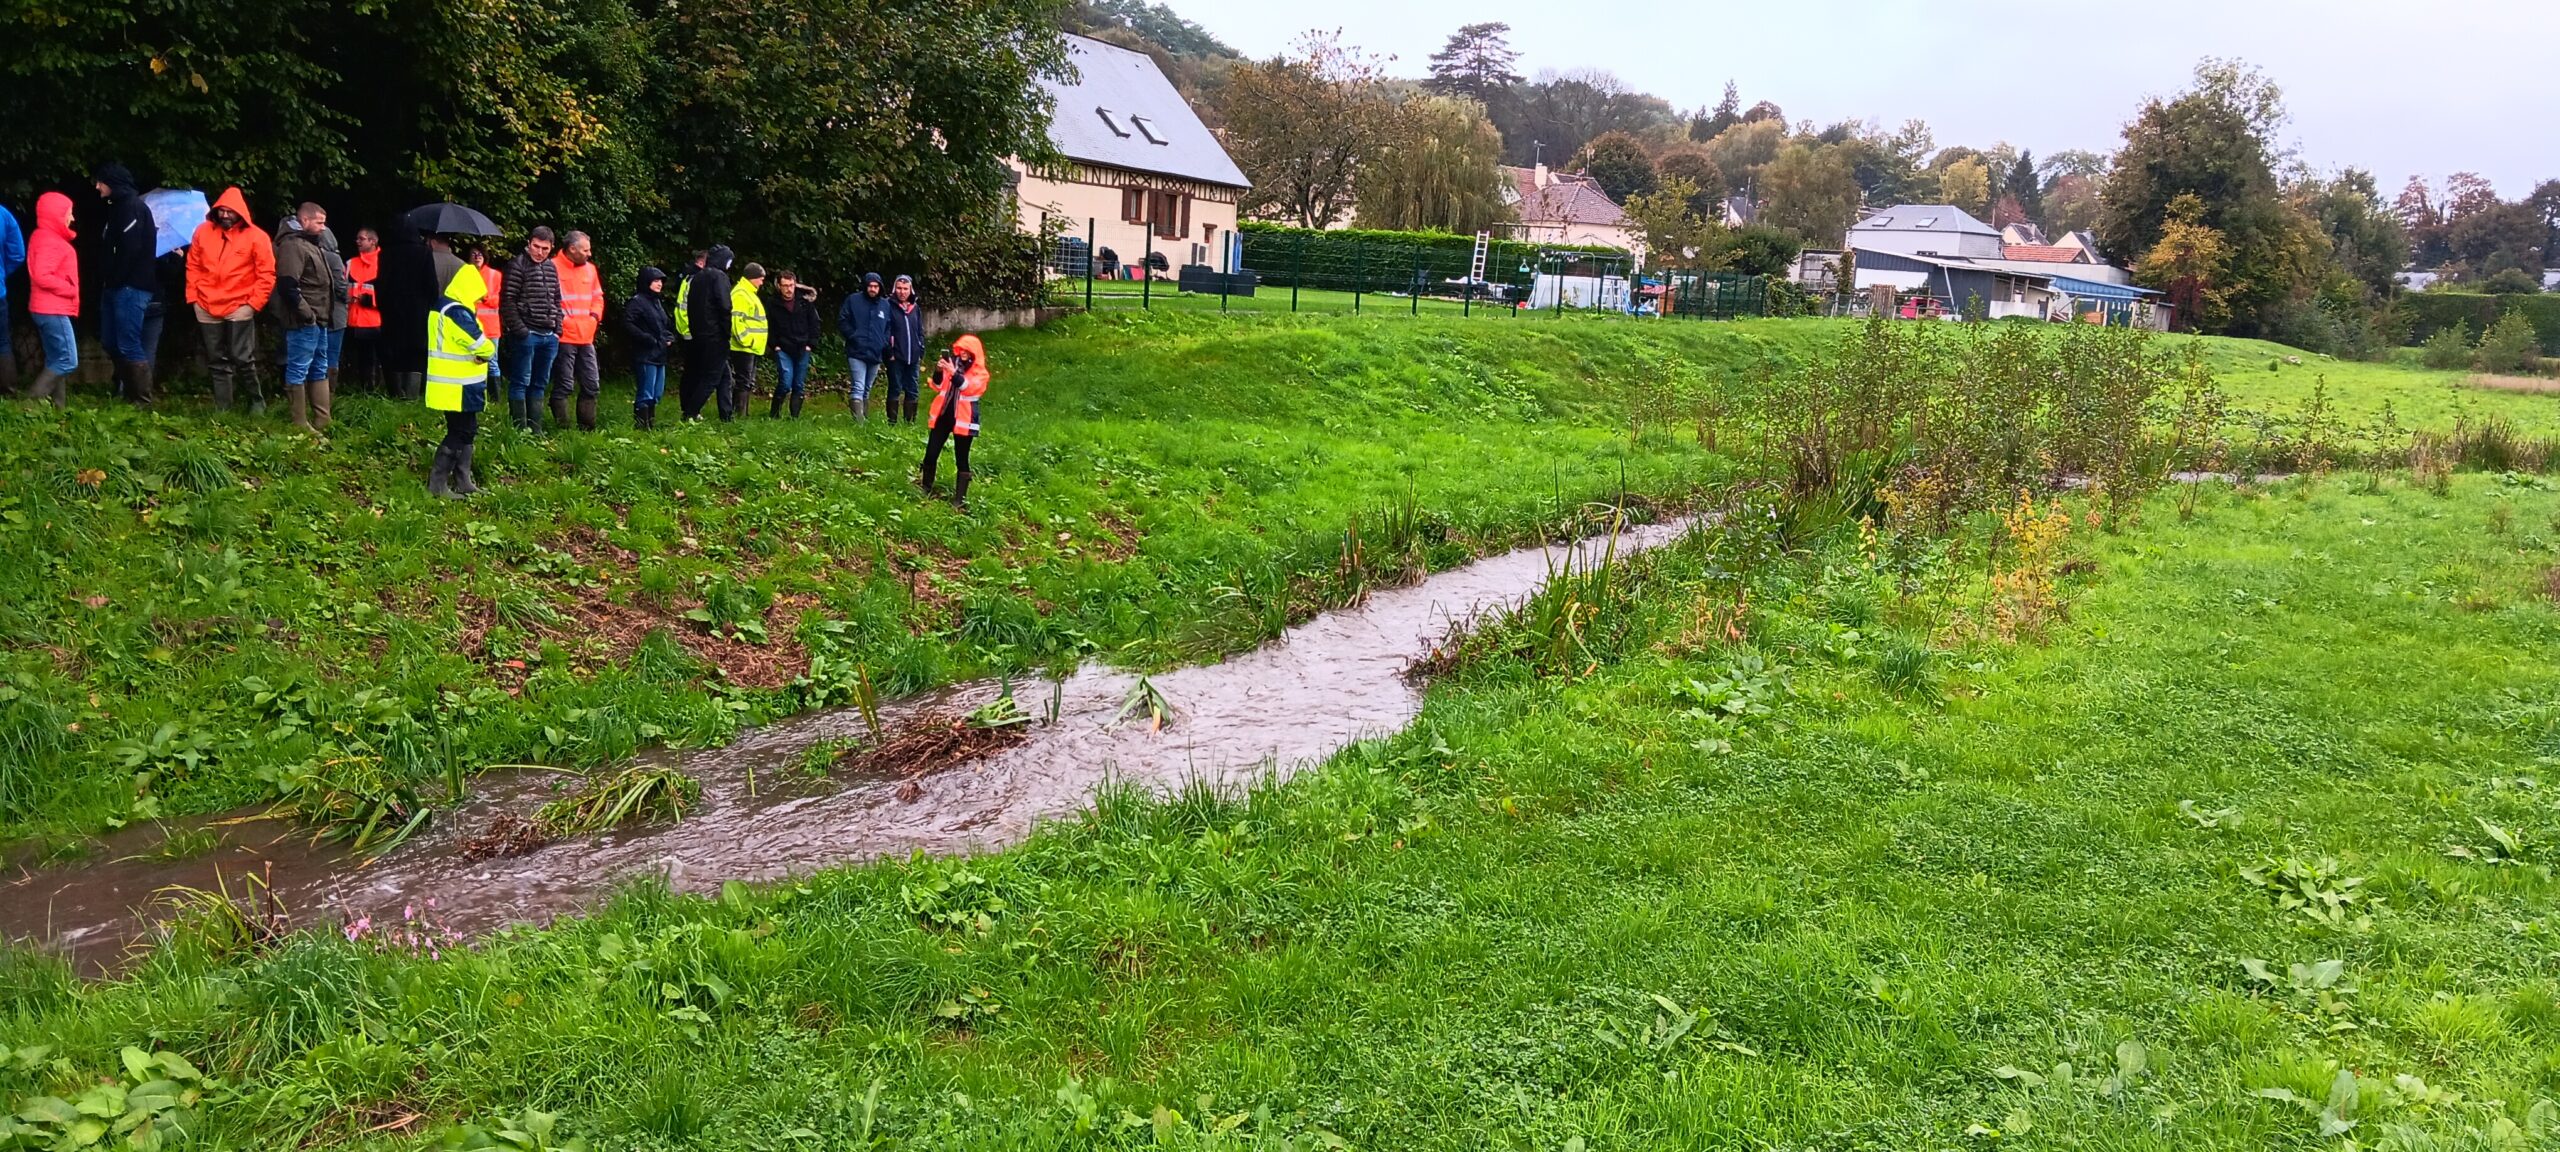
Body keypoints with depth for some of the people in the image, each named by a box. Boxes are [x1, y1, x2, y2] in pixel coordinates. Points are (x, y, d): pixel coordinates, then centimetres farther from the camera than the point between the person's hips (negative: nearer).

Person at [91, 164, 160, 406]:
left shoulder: (132, 206, -10)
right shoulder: (117, 207, 20)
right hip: (116, 287, 10)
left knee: (129, 346, -9)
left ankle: (143, 402, -6)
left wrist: (115, 279, -13)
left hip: (131, 287, -10)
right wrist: (108, 278, 10)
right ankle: (127, 393, 19)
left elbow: (130, 248, -19)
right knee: (111, 343, 12)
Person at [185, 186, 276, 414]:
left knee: (242, 359, -7)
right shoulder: (203, 231, 5)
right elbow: (193, 266, 11)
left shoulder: (256, 237, -6)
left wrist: (254, 303, -10)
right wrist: (193, 296, 4)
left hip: (239, 307, -4)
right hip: (206, 307, 4)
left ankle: (257, 401, 10)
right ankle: (222, 408, 15)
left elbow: (267, 274, -6)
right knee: (217, 361, 9)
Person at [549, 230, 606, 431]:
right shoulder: (553, 267, -9)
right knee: (564, 385, -3)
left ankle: (587, 428, 18)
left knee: (592, 385, 9)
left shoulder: (590, 268, 13)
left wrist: (594, 316, 7)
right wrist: (560, 320, -13)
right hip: (564, 337, -7)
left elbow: (598, 297, 22)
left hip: (586, 337, 7)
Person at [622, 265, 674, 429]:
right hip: (645, 355, -9)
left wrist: (670, 337, 7)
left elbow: (667, 324, 28)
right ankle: (641, 426, -3)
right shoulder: (637, 301, -9)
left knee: (657, 393, 12)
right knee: (646, 393, -8)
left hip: (659, 355, 9)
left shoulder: (657, 302, 18)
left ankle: (650, 423, 21)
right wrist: (649, 339, -19)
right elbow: (627, 325, -20)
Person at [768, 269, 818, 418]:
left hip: (802, 350, 3)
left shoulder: (806, 301, 0)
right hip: (783, 349, -2)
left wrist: (811, 345, 1)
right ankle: (773, 415, 3)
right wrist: (775, 345, -5)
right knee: (786, 383, -13)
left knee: (800, 386, 3)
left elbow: (814, 323, 7)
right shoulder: (773, 304, -4)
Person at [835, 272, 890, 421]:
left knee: (867, 389, 16)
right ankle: (859, 421, -22)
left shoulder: (885, 305, 9)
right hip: (857, 353, -4)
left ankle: (865, 419, 25)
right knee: (858, 387, -15)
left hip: (876, 354, 4)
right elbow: (842, 321, 0)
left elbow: (889, 328, 17)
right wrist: (853, 336, -10)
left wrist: (885, 342, 2)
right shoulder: (853, 301, -2)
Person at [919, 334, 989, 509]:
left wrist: (954, 373, -34)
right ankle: (925, 489, 24)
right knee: (931, 454, 5)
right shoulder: (951, 362, 7)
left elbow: (969, 387, -20)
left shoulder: (979, 372, -1)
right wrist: (938, 372, -18)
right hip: (942, 415, 3)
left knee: (961, 460, 1)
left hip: (963, 419, -3)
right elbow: (937, 387, 1)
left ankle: (960, 499, 6)